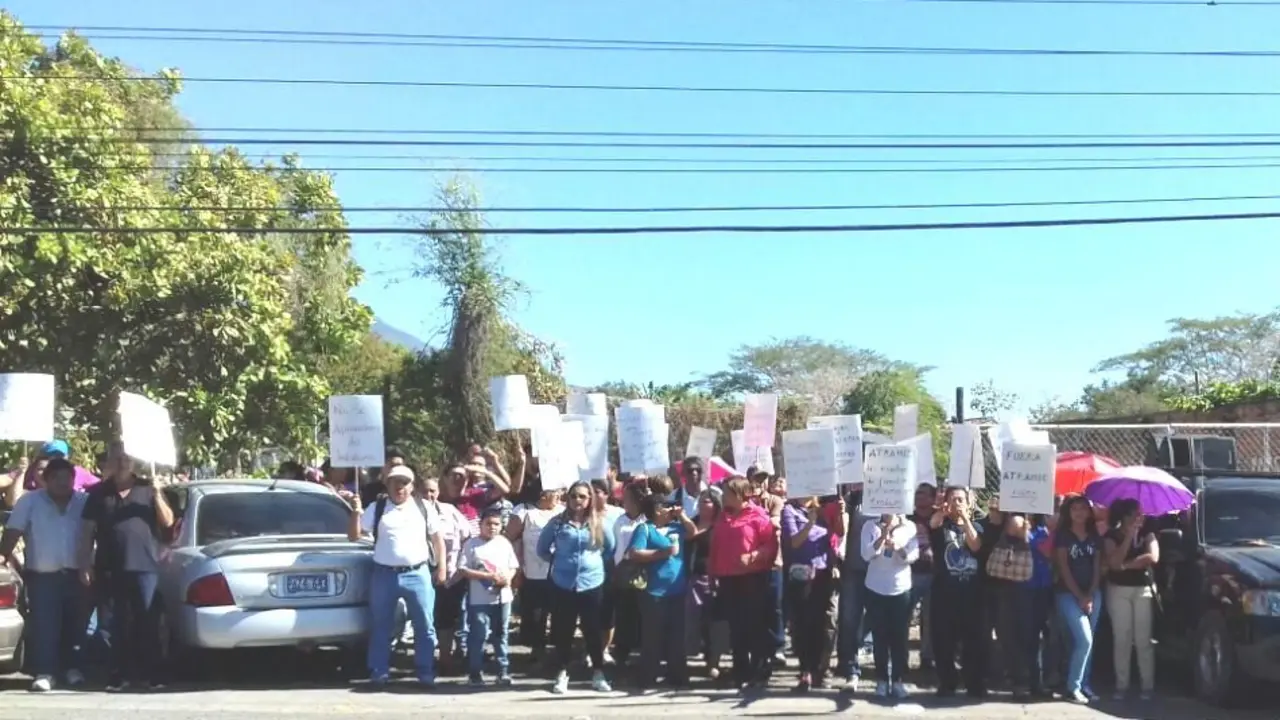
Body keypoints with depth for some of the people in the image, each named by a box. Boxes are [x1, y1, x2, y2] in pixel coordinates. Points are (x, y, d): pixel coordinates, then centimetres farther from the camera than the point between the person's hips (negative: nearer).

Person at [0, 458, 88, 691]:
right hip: (42, 575, -2)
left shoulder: (85, 502, 5)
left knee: (75, 624, 8)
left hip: (76, 574, 2)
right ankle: (44, 672, -6)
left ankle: (73, 667, 22)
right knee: (44, 625, -8)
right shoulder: (30, 501, 1)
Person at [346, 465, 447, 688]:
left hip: (418, 574, 0)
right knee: (381, 627, 6)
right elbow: (354, 536, 4)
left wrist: (440, 568, 4)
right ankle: (379, 674, 15)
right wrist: (356, 512, -10)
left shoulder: (423, 507, 7)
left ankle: (426, 673, 12)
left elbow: (438, 539, 11)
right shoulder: (376, 508, 6)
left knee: (424, 626, 3)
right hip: (384, 575, 0)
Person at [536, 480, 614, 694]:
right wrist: (558, 561, 5)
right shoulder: (557, 523, -3)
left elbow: (610, 547, 14)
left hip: (592, 584, 1)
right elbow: (542, 549, 8)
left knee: (593, 631, 6)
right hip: (563, 585, 0)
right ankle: (562, 675, 16)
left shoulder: (599, 523, 0)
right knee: (563, 631, 6)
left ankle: (598, 674, 16)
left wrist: (594, 561, 7)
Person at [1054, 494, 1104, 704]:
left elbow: (1097, 568, 7)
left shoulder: (1095, 537, 9)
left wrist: (1090, 596, -4)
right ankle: (1073, 687, -4)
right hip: (1069, 594, -5)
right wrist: (1079, 597, -11)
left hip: (1093, 594, 5)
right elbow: (1063, 569, -8)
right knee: (1084, 640, -13)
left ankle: (1083, 685, 13)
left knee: (1087, 642, 6)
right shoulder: (1063, 535, -4)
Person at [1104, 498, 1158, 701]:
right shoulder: (1112, 536, 2)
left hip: (1144, 589, 1)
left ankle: (1148, 685, 1)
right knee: (1122, 638, 0)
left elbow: (1153, 557, -11)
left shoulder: (1147, 534, 7)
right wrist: (1129, 536, -15)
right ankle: (1122, 685, 4)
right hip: (1119, 590, 0)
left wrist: (1126, 565, -11)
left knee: (1143, 639, -2)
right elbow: (1114, 563, -15)